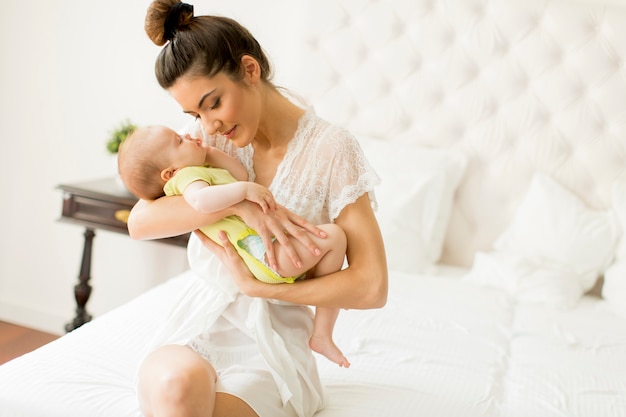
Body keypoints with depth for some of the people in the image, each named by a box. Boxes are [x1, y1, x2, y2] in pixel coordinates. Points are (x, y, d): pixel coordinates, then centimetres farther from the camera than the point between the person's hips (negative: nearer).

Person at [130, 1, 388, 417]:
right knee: (174, 381, -33)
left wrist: (257, 286, -16)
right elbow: (140, 221, -10)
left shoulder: (331, 148, -10)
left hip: (272, 340, -2)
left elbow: (372, 287, -15)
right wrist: (237, 203, -23)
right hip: (201, 324, 3)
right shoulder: (212, 137, 3)